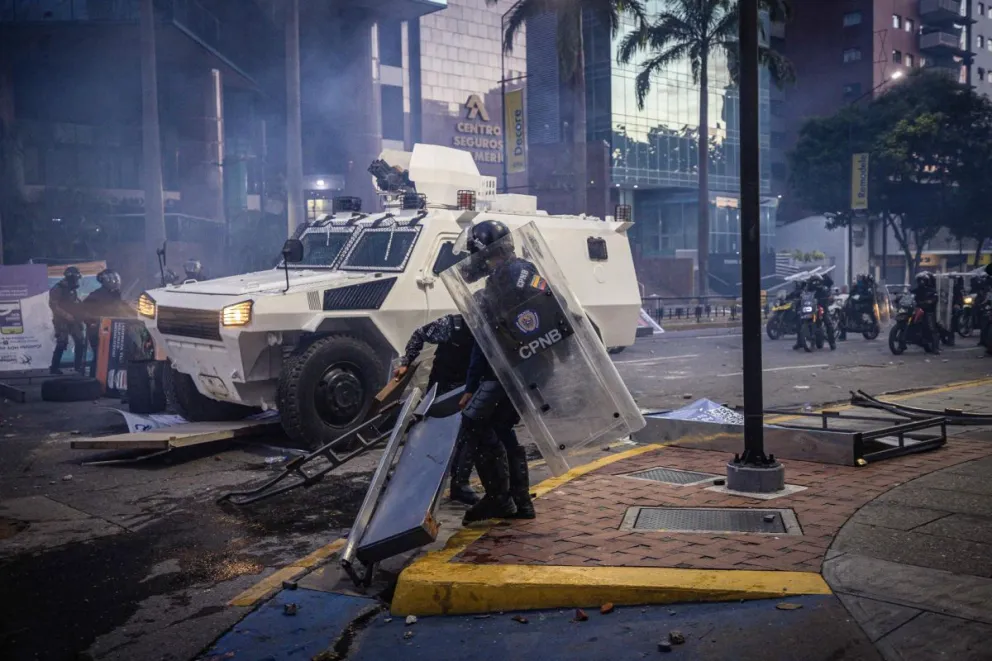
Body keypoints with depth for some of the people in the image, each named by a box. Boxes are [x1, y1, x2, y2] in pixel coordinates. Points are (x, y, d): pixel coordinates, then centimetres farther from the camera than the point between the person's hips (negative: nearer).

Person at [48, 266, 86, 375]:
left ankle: (78, 366, 11)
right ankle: (54, 368, -3)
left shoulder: (73, 289, 16)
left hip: (74, 320, 7)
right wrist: (66, 315, -21)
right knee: (62, 344, -11)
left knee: (80, 343, 4)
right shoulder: (58, 288, -7)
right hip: (61, 321, -7)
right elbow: (53, 305, -15)